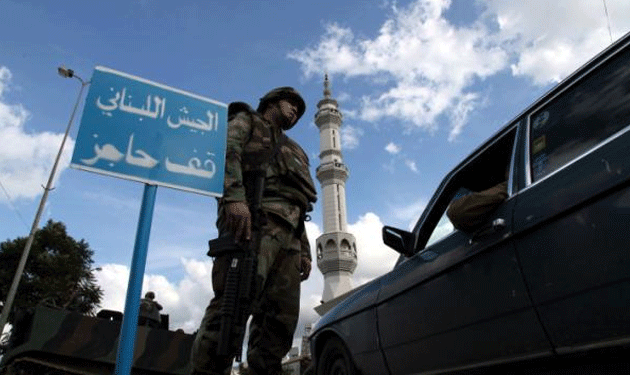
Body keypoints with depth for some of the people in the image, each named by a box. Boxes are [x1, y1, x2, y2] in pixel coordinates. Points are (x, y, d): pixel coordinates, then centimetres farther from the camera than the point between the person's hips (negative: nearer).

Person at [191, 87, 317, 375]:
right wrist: (234, 196, -22)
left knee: (280, 319, -3)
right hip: (254, 217, -7)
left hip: (287, 233, 7)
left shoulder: (293, 151, 39)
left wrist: (305, 251, 17)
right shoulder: (247, 120, 22)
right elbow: (226, 152, -3)